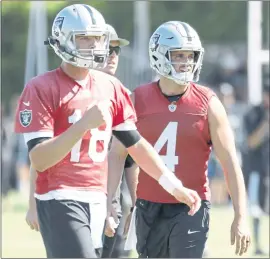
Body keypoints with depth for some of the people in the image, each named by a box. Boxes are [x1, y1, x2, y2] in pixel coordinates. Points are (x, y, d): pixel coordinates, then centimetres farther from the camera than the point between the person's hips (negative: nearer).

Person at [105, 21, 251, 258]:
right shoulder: (138, 101, 0)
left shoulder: (208, 103, -4)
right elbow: (117, 155, 3)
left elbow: (230, 162, -3)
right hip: (149, 208, 2)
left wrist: (240, 216, -8)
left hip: (190, 208, -2)